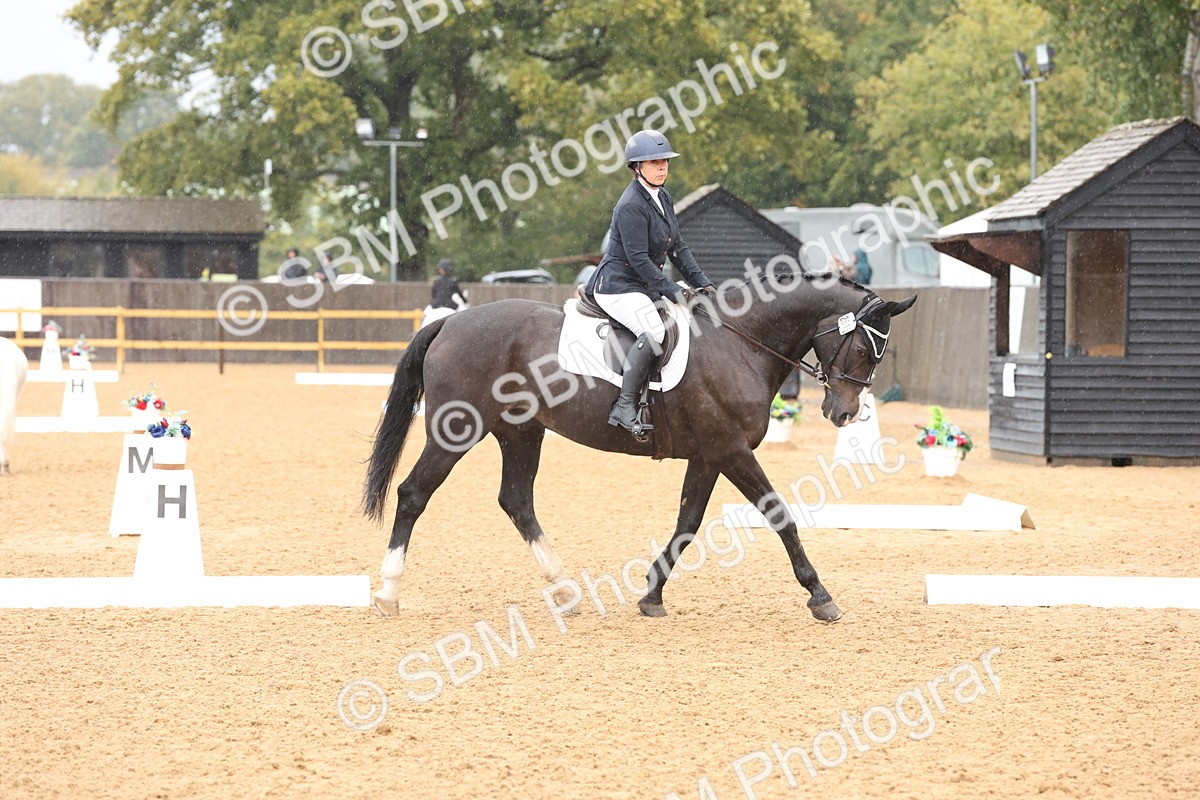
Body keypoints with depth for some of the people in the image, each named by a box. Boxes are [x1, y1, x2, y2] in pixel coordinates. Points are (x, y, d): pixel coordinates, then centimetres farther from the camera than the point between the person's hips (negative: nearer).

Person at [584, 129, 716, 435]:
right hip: (618, 286, -10)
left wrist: (701, 283, 4)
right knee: (654, 333, -31)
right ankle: (625, 407, -29)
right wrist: (673, 291, -23)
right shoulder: (632, 206, -19)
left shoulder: (662, 197, 10)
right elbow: (638, 259, -23)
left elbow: (678, 248, 14)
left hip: (644, 287, 10)